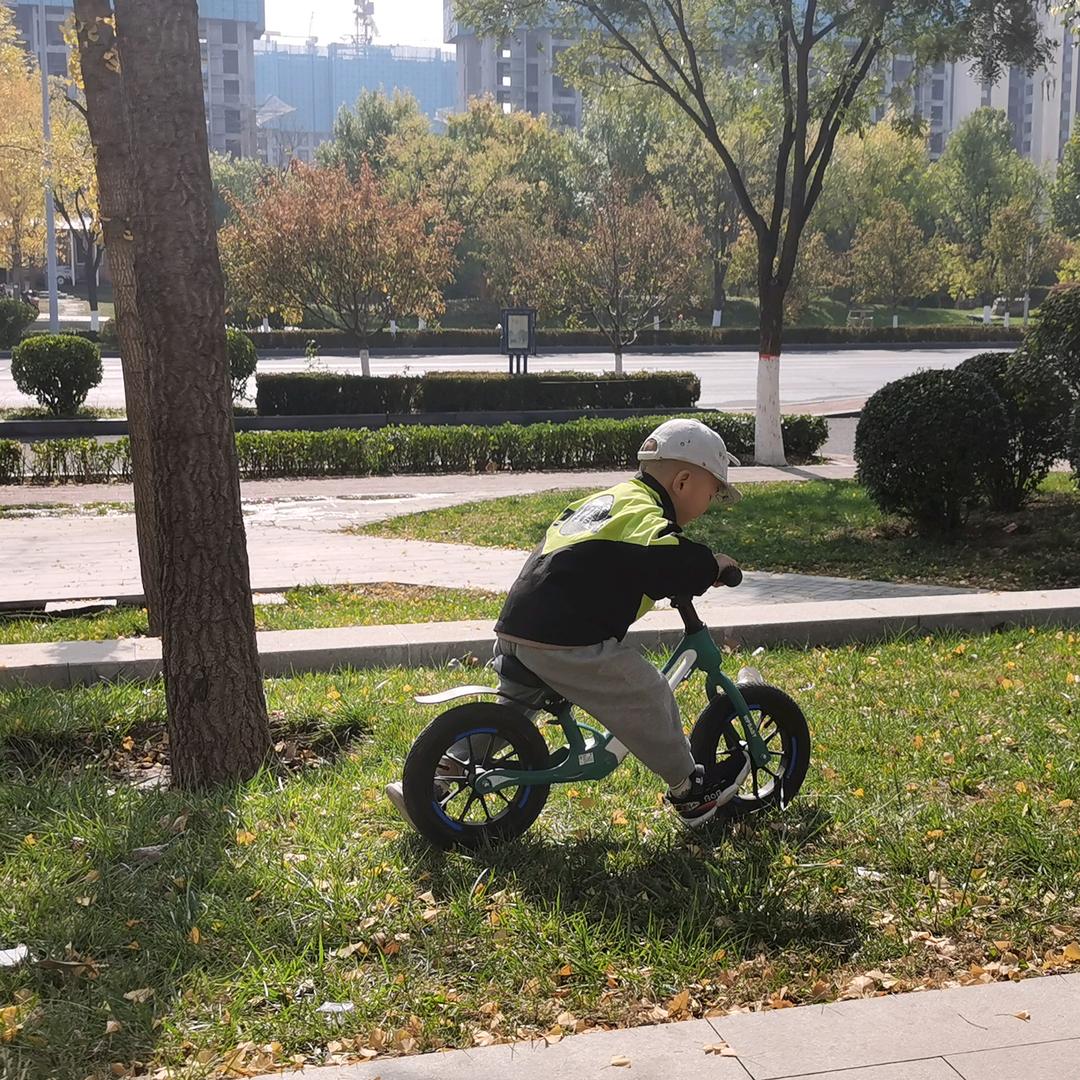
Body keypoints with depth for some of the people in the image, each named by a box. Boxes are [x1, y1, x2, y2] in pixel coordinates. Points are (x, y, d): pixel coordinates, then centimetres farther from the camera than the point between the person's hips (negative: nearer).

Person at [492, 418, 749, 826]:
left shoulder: (606, 499, 22)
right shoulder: (644, 512, -8)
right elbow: (664, 560, -28)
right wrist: (711, 565, -8)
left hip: (514, 627, 9)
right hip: (565, 644, -9)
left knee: (514, 709, 27)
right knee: (647, 699, 3)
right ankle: (689, 790, 17)